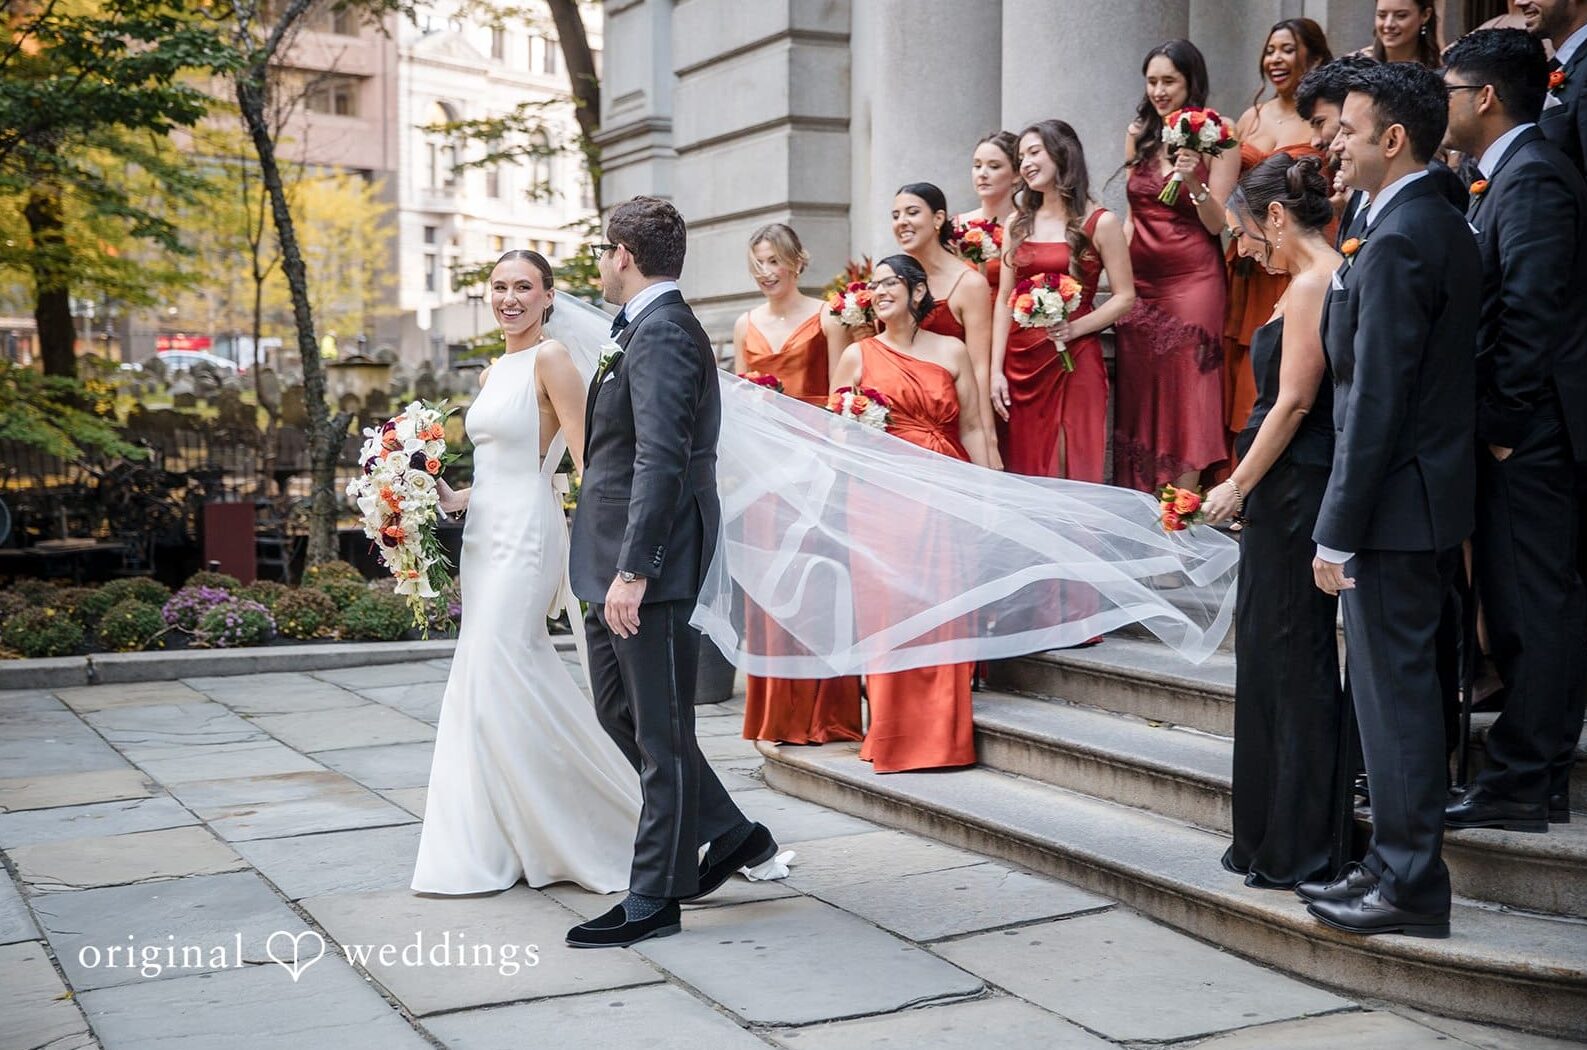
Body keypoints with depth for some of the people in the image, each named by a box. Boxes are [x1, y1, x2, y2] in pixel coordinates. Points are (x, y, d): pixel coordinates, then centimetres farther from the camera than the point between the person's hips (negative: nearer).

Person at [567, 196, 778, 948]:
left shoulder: (661, 334, -16)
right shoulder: (644, 329, 17)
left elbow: (661, 459, -25)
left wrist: (633, 571, -27)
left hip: (649, 564, -11)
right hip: (620, 561, 11)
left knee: (660, 729, -1)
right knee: (619, 708, 17)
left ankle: (655, 899, 10)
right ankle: (730, 833, 27)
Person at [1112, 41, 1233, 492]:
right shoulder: (1138, 134, 9)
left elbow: (1217, 224, -9)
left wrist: (1194, 184, -25)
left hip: (1192, 280, -4)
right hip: (1140, 279, 5)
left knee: (1187, 390, -3)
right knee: (1139, 391, 5)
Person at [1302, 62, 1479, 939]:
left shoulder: (1395, 242, -18)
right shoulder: (1446, 227, 13)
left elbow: (1374, 400, -21)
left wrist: (1337, 532, -18)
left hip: (1395, 503, -10)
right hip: (1435, 501, 10)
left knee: (1395, 692, -2)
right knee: (1398, 686, 16)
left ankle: (1411, 888, 6)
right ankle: (1393, 863, 26)